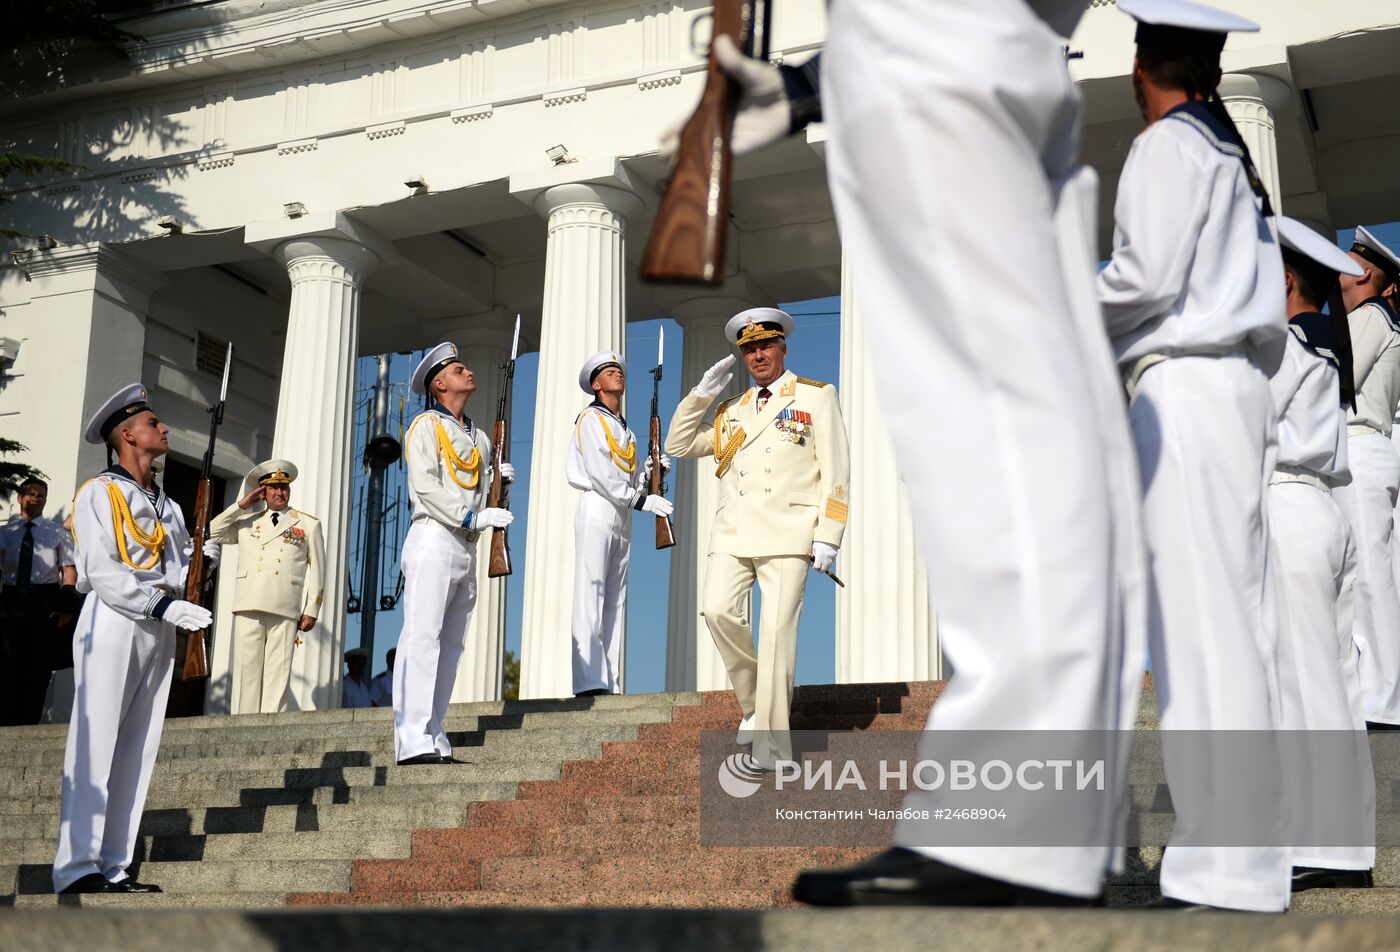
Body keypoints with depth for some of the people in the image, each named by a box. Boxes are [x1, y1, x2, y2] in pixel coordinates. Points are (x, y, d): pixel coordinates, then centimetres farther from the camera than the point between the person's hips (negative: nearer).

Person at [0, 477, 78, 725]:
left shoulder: (57, 532, 8)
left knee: (38, 662, 1)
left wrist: (66, 604, -9)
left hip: (45, 601, -1)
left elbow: (69, 567, 1)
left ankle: (29, 721, 8)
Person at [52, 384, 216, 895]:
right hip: (114, 622, -7)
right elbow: (102, 573, -12)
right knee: (96, 744, -9)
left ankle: (114, 868, 6)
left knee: (137, 751, 4)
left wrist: (209, 553, -2)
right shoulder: (99, 493, -1)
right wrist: (165, 606, -18)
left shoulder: (167, 505, 22)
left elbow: (187, 560, 19)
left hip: (160, 631, 7)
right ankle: (77, 867, -10)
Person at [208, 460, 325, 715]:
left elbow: (316, 571, 9)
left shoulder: (309, 524, 14)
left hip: (286, 609, -2)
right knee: (246, 670, -4)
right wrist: (242, 505, 11)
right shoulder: (246, 523, 22)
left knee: (278, 672, -7)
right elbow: (213, 532, 15)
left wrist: (311, 611, 0)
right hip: (249, 607, 2)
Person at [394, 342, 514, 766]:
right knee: (422, 636, -14)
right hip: (433, 540, -8)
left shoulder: (480, 437, 24)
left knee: (451, 644, 4)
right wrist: (473, 517, -17)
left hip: (467, 549, 8)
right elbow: (426, 487, -10)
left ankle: (433, 738, 5)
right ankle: (412, 741, -19)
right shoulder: (426, 426, 2)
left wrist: (500, 478, 6)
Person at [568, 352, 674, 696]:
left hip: (622, 515, 8)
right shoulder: (591, 418, 2)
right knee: (590, 593, -14)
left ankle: (610, 683, 1)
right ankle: (588, 681, -21)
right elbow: (599, 471, -11)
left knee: (615, 600, 3)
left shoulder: (626, 429, 25)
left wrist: (648, 469, 2)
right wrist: (639, 500, -14)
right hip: (597, 508, -8)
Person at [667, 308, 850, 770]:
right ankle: (753, 704, 5)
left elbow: (836, 470, 2)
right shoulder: (732, 411, 23)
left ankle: (772, 741, -5)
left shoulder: (816, 397, 8)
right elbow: (678, 446, 24)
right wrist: (702, 394, 11)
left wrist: (828, 537, -7)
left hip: (787, 534, -4)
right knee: (717, 611, -16)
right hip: (731, 532, 4)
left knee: (777, 629, -10)